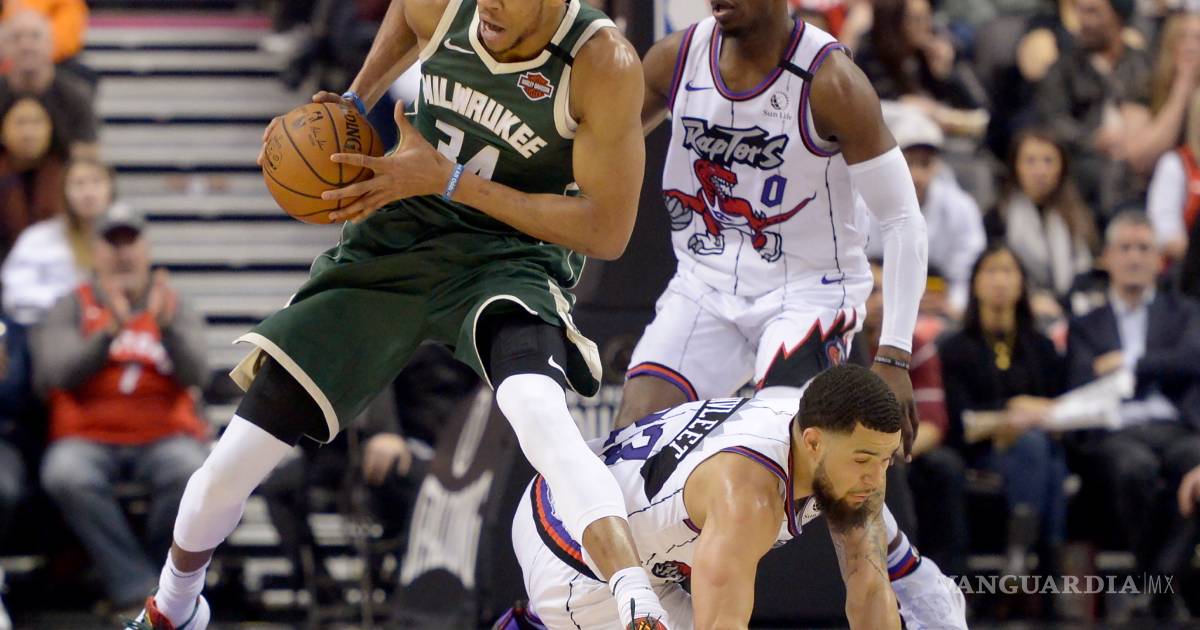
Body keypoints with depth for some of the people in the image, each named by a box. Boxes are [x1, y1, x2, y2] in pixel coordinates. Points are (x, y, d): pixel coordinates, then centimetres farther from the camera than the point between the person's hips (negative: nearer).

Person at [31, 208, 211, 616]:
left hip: (164, 436, 1)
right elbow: (57, 373, -8)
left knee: (190, 472, -34)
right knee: (65, 476, -36)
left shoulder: (176, 309, 14)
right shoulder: (72, 309, 11)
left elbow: (196, 375, -4)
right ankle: (140, 588, -32)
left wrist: (167, 324, -22)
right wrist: (111, 331, -22)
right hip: (88, 438, -1)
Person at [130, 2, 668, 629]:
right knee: (234, 461, 2)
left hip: (508, 258, -4)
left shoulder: (604, 64, -22)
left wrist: (450, 179, -22)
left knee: (537, 410, -40)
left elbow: (607, 230, -19)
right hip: (390, 243, 4)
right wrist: (356, 101, 3)